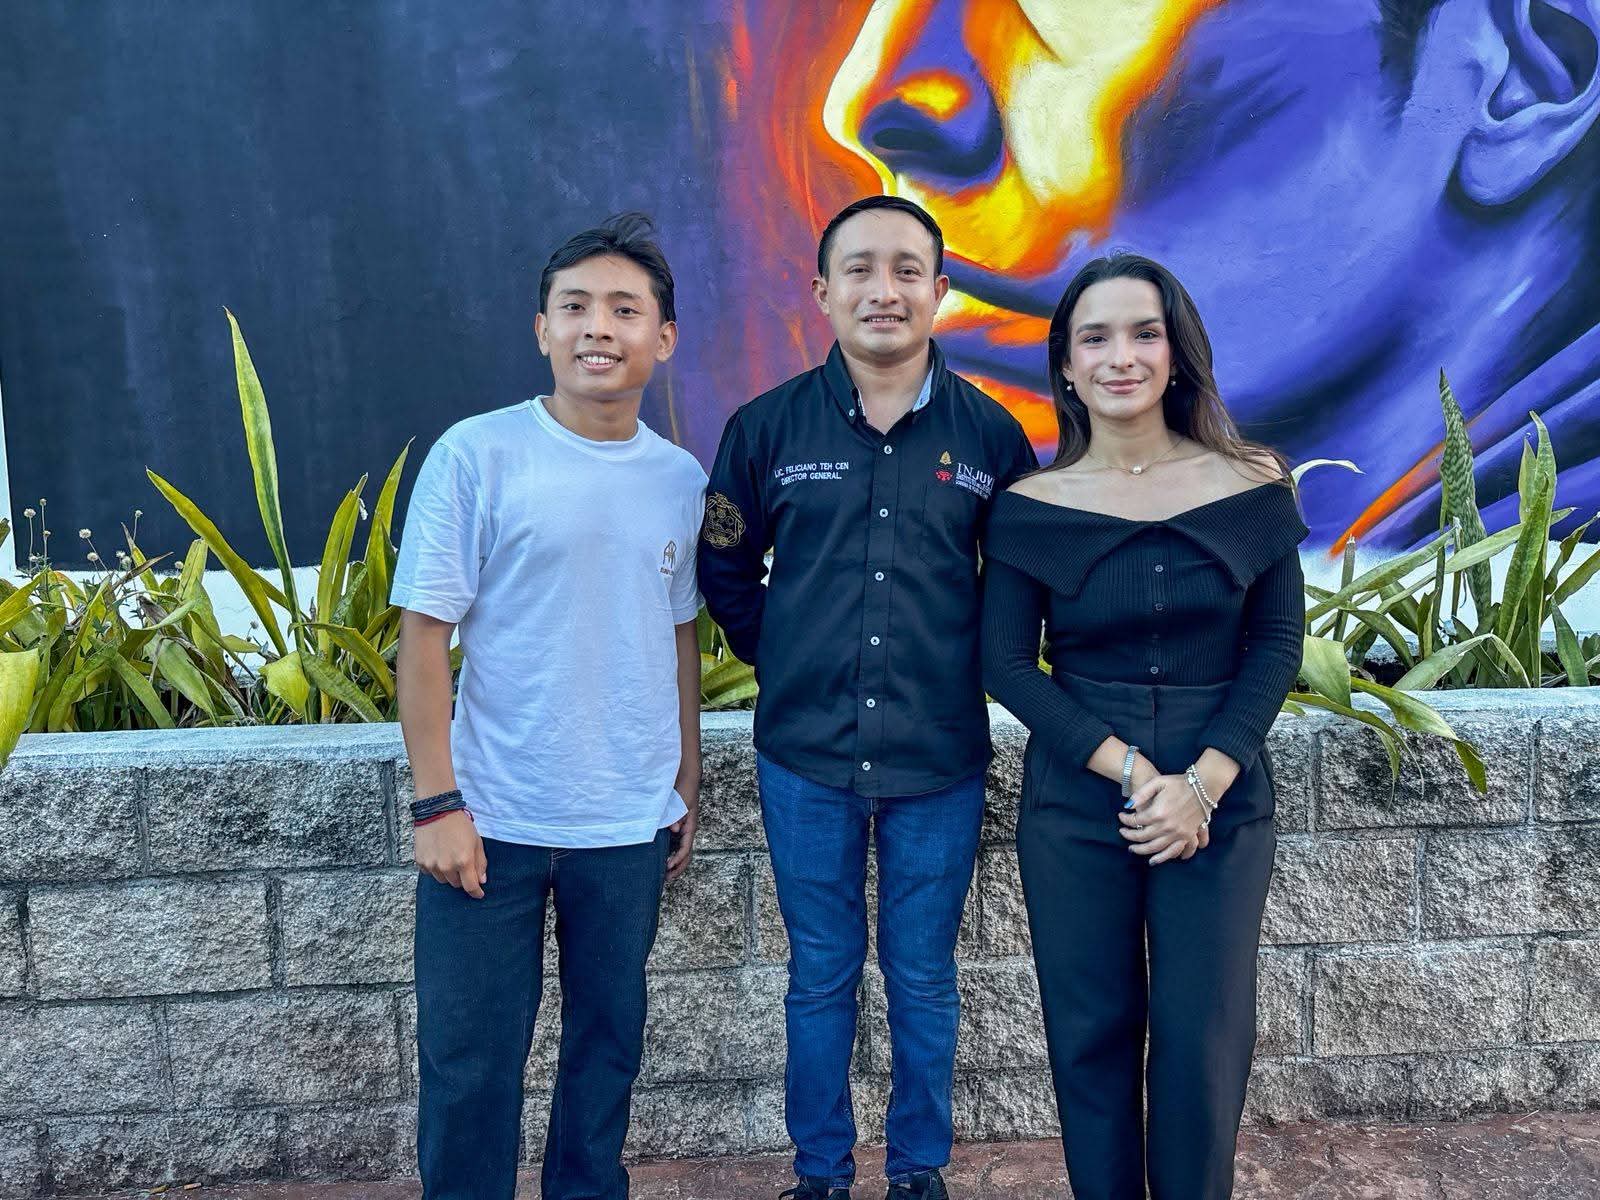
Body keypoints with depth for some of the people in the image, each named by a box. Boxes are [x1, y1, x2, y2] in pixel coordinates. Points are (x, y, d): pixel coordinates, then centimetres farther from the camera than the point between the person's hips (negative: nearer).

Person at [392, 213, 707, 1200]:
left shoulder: (681, 480, 4)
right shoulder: (477, 454, -8)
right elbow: (425, 634, -8)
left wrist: (688, 787, 13)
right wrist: (438, 803, -11)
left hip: (631, 825, 4)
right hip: (492, 819, -3)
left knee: (609, 1041, 17)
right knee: (471, 1056, 7)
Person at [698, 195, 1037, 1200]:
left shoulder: (990, 433, -2)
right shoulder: (767, 427, -2)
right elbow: (725, 570, 9)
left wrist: (967, 665, 5)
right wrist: (787, 665, 6)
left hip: (940, 761, 0)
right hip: (806, 758, 0)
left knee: (924, 984, 14)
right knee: (821, 981, 14)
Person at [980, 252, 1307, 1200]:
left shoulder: (1251, 485, -2)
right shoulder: (1032, 507, -4)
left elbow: (1278, 644, -1)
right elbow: (1007, 663, -6)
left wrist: (1203, 781, -13)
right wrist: (1132, 771, -15)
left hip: (1223, 806, 0)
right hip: (1075, 806, 0)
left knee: (1204, 1043, 6)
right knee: (1093, 1037, 10)